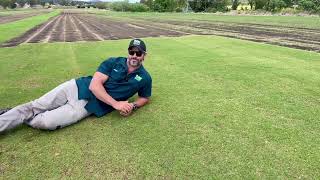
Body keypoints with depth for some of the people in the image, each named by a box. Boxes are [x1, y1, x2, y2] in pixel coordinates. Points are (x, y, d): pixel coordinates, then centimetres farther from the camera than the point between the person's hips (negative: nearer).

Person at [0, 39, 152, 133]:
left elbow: (145, 98, 15)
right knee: (33, 107, -6)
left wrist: (133, 106, -9)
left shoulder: (144, 78, -1)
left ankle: (21, 117, 11)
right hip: (77, 87, 2)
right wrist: (116, 104, -23)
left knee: (46, 122, -16)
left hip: (89, 105, -1)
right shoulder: (113, 62, -4)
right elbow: (94, 85, -13)